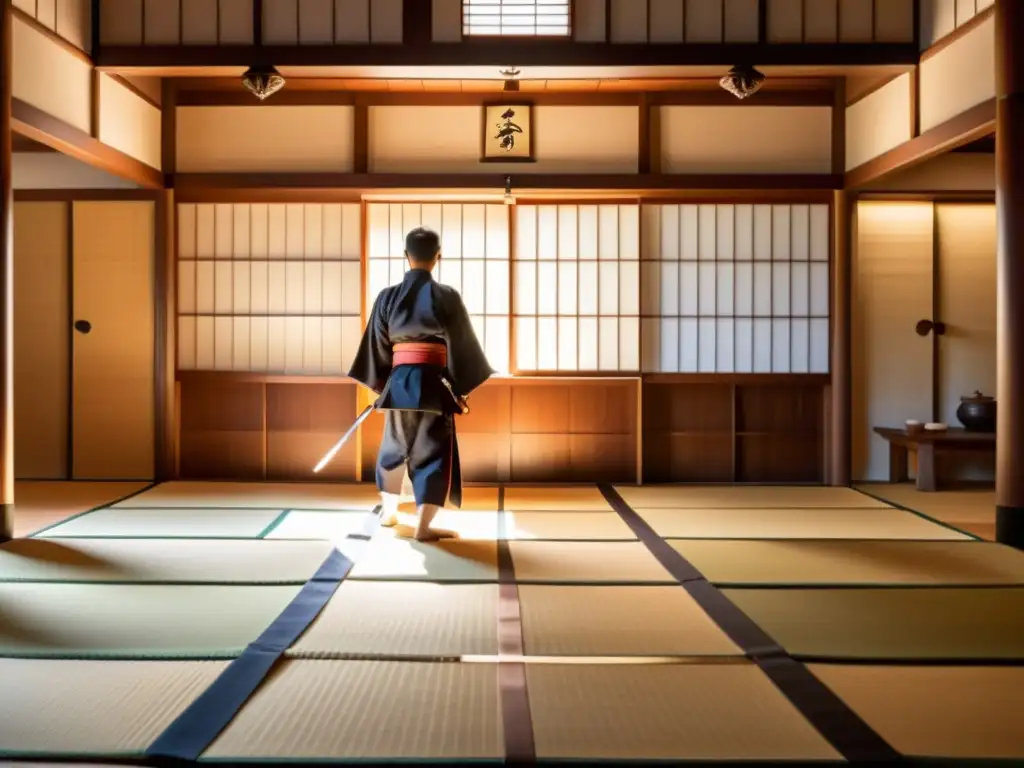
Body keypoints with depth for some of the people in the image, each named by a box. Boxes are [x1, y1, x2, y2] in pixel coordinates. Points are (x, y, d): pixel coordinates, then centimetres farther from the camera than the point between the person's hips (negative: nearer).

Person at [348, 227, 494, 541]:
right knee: (434, 452, 4)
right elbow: (461, 346, -4)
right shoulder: (447, 297, -7)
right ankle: (423, 525, -1)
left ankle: (389, 512, 38)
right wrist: (463, 389, 6)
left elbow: (376, 346, 6)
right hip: (432, 383, -4)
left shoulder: (387, 297, 1)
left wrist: (379, 384, 19)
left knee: (393, 447, 22)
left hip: (398, 382, 4)